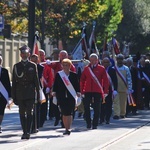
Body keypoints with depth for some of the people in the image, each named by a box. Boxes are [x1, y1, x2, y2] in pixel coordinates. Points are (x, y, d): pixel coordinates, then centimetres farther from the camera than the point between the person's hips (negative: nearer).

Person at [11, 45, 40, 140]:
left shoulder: (33, 66, 5)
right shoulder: (16, 66, 8)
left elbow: (36, 81, 5)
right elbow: (14, 82, 7)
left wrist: (38, 94, 1)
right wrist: (14, 96, 3)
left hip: (30, 93, -2)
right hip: (20, 94, 2)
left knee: (29, 112, -8)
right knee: (22, 113, 5)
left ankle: (28, 132, -9)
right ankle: (25, 132, 11)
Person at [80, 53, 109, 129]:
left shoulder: (101, 69, 1)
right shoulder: (86, 68, 8)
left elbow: (105, 80, 0)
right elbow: (82, 80, 9)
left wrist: (105, 91, -7)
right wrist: (82, 91, 2)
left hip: (98, 92, -2)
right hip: (87, 91, 2)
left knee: (97, 109, 1)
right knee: (86, 107, -1)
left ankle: (95, 124, 9)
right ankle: (88, 123, 10)